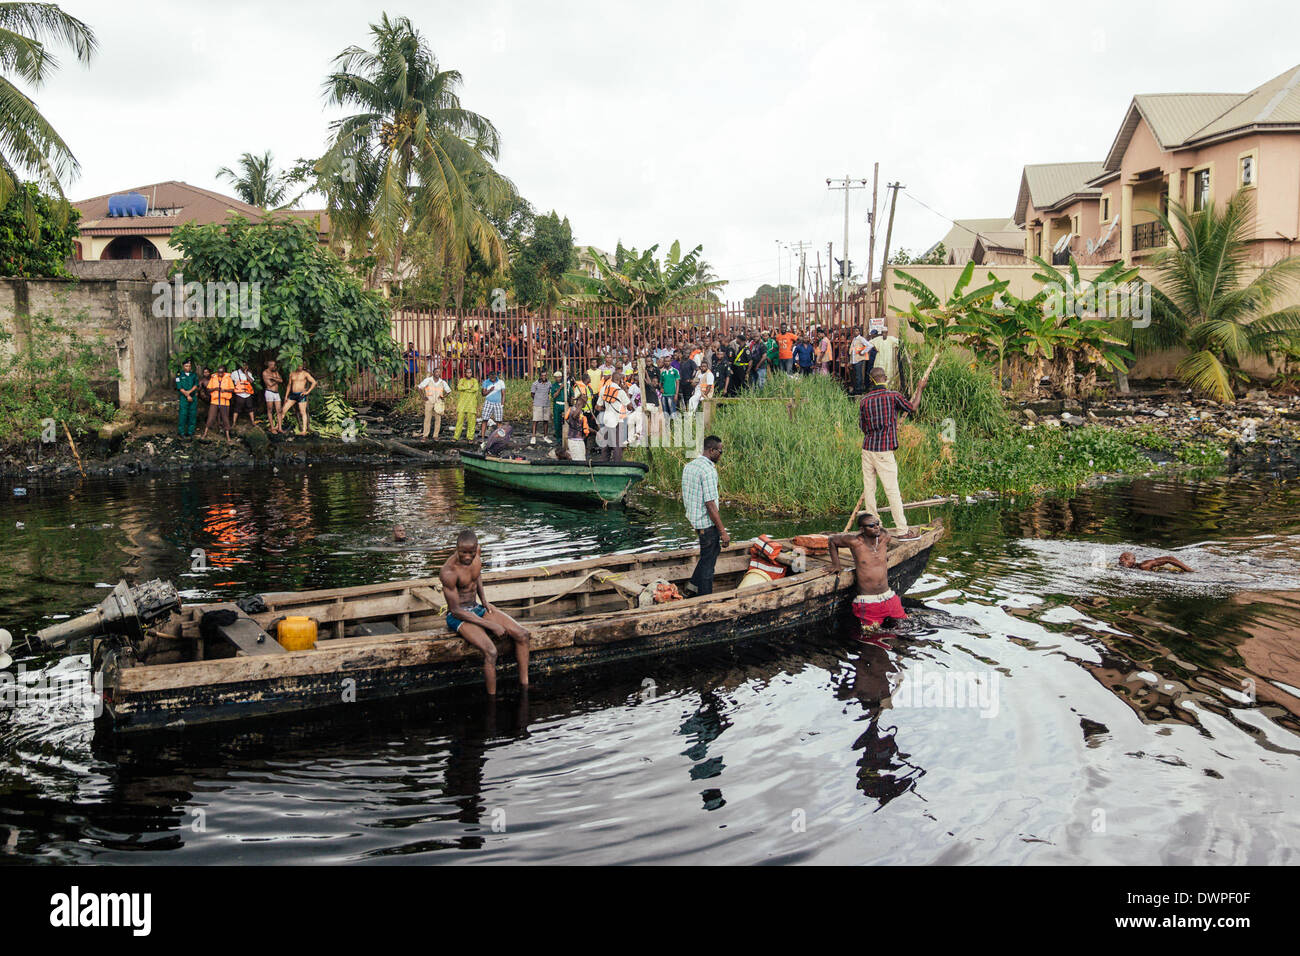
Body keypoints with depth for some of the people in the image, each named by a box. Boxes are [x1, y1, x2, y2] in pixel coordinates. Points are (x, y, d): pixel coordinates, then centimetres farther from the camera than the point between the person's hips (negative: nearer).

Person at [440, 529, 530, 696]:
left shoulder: (476, 554, -5)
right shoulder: (448, 572, -26)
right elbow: (455, 610, -23)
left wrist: (484, 600, 9)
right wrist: (491, 625, -22)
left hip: (477, 608, 8)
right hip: (458, 617, -8)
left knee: (522, 635, -6)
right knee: (490, 651, -31)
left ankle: (524, 686, 2)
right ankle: (492, 699, -18)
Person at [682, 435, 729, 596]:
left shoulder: (689, 466, 7)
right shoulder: (708, 470, -22)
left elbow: (684, 496, 15)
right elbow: (710, 504, -24)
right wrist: (723, 531, -20)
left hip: (694, 518, 9)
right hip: (707, 522, -9)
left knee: (715, 548, 26)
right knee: (708, 560, 3)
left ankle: (694, 584, 29)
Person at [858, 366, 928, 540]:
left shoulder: (865, 399, 5)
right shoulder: (893, 395, -5)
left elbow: (862, 426, 11)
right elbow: (912, 408, 11)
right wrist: (919, 389, 24)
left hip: (867, 448, 4)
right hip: (884, 450, -4)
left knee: (869, 488, 9)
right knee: (892, 490, -3)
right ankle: (902, 530, -2)